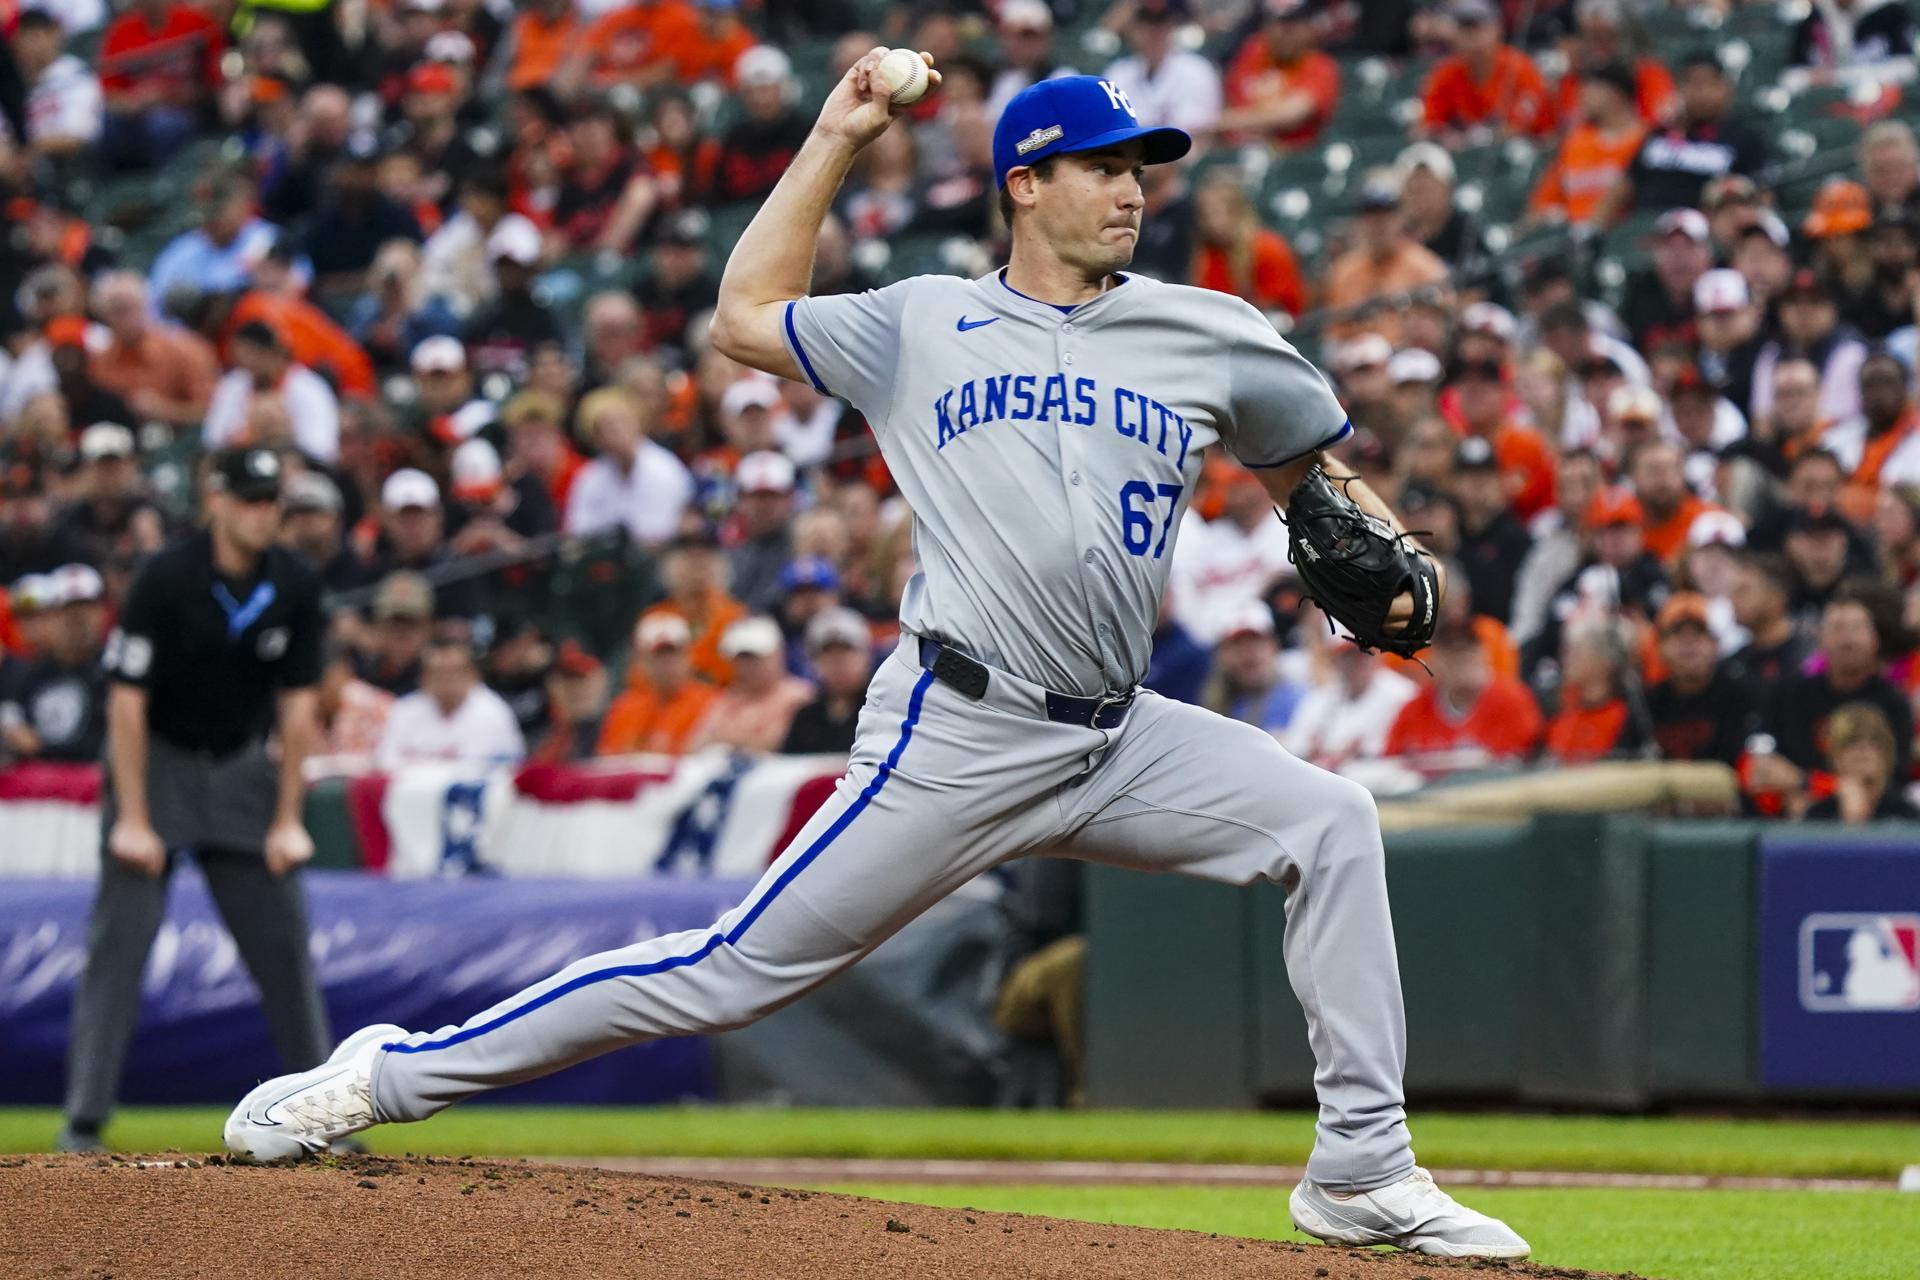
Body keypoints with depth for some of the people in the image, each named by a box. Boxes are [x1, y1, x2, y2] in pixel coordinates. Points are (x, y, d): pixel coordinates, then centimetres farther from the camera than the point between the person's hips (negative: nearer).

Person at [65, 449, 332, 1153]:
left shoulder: (294, 588, -8)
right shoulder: (166, 580, -20)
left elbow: (298, 704, -1)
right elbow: (127, 700, -18)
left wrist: (287, 820, -3)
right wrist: (132, 821, -19)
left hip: (241, 765, 4)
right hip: (156, 759, -4)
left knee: (283, 937, 1)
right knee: (119, 938, -11)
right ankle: (84, 1118, -10)